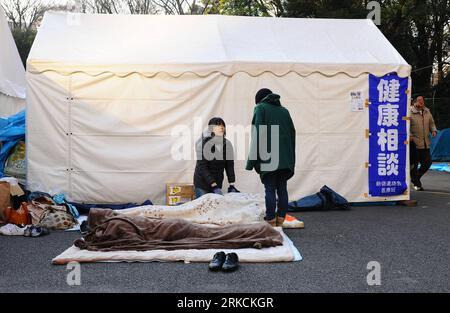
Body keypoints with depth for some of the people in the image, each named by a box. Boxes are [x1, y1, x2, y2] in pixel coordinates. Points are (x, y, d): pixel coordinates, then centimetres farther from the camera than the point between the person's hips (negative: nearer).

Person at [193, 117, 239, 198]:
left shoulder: (227, 144, -3)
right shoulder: (203, 143, -15)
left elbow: (230, 166, 1)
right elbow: (202, 167, -18)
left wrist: (232, 185, -6)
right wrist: (214, 186, -25)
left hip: (217, 182, 4)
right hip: (202, 183, -4)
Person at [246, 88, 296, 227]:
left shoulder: (260, 108, 3)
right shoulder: (284, 110, 19)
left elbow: (257, 134, -8)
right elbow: (292, 133, 17)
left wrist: (252, 161, -8)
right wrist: (291, 160, 20)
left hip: (268, 158, -5)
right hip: (285, 159, 5)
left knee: (270, 190, -3)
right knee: (282, 189, 8)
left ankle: (270, 221, -2)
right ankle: (280, 220, 10)